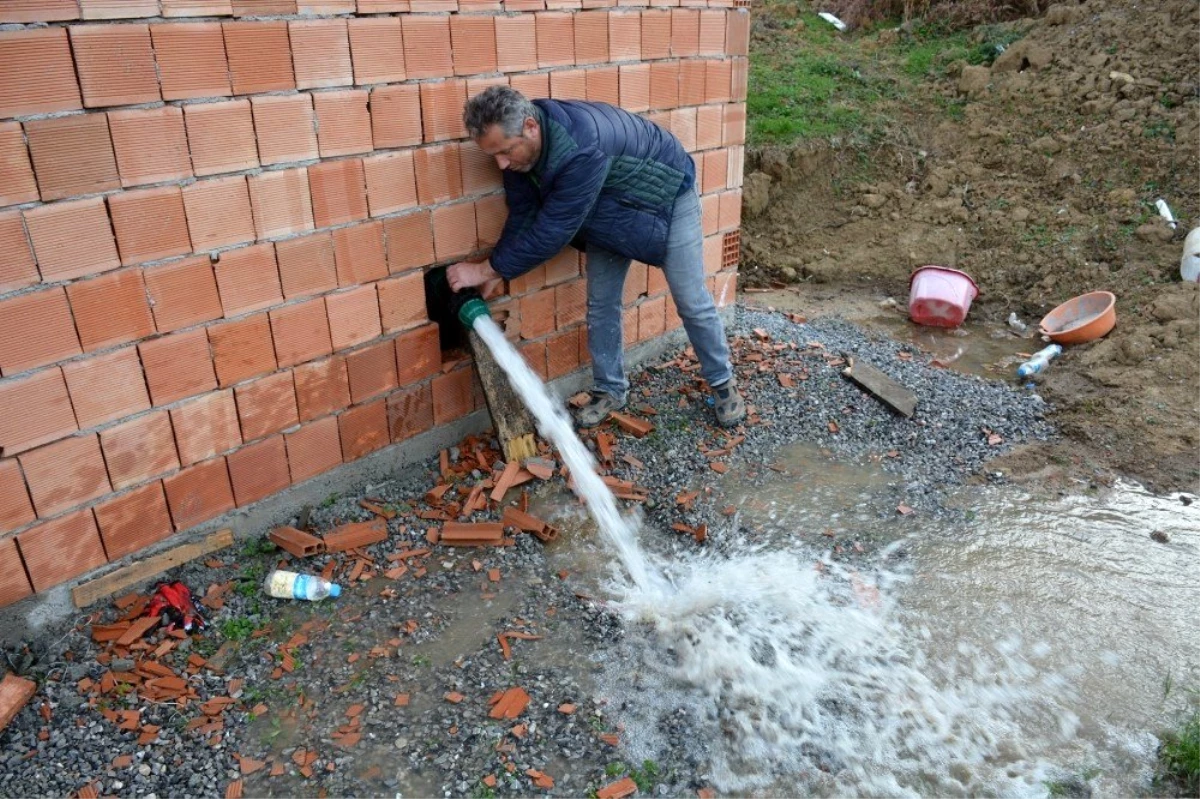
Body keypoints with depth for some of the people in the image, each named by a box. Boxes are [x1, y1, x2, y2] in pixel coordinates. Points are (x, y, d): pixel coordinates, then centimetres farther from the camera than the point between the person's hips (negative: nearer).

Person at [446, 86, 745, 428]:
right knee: (600, 305, 5)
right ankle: (610, 390, 21)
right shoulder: (519, 143, -18)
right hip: (608, 212, 7)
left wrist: (485, 269, -31)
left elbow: (551, 231, -39)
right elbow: (522, 218, -10)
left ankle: (723, 382, 20)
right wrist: (493, 274, -14)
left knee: (692, 302, 1)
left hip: (667, 195, -6)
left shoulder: (581, 148, -44)